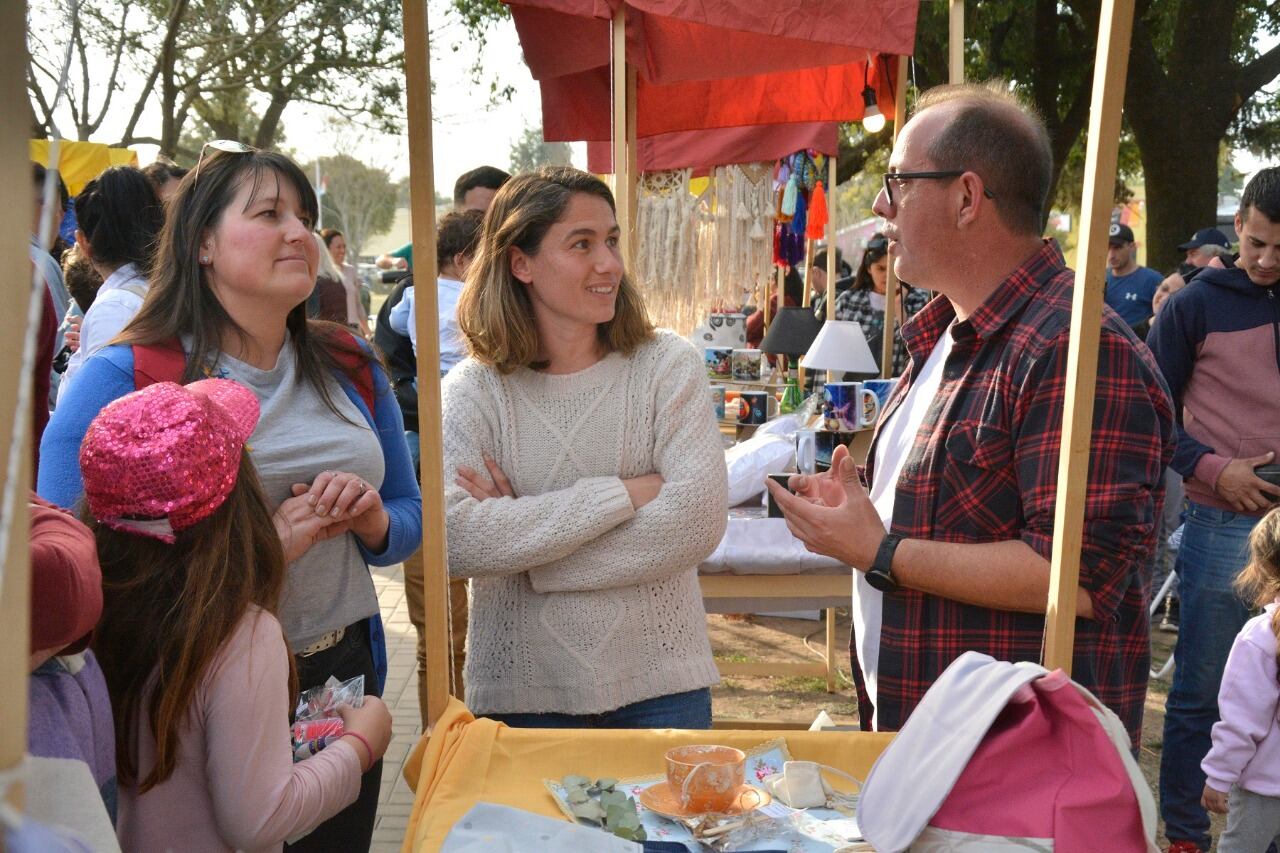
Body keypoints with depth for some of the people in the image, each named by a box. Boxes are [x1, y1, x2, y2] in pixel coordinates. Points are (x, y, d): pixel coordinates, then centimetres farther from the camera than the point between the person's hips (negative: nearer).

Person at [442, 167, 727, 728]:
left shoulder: (668, 365, -4)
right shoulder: (473, 389, -4)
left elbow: (698, 520, -17)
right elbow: (457, 543, -18)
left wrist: (521, 534, -16)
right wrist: (622, 493, -19)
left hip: (659, 684, 1)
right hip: (520, 692, 0)